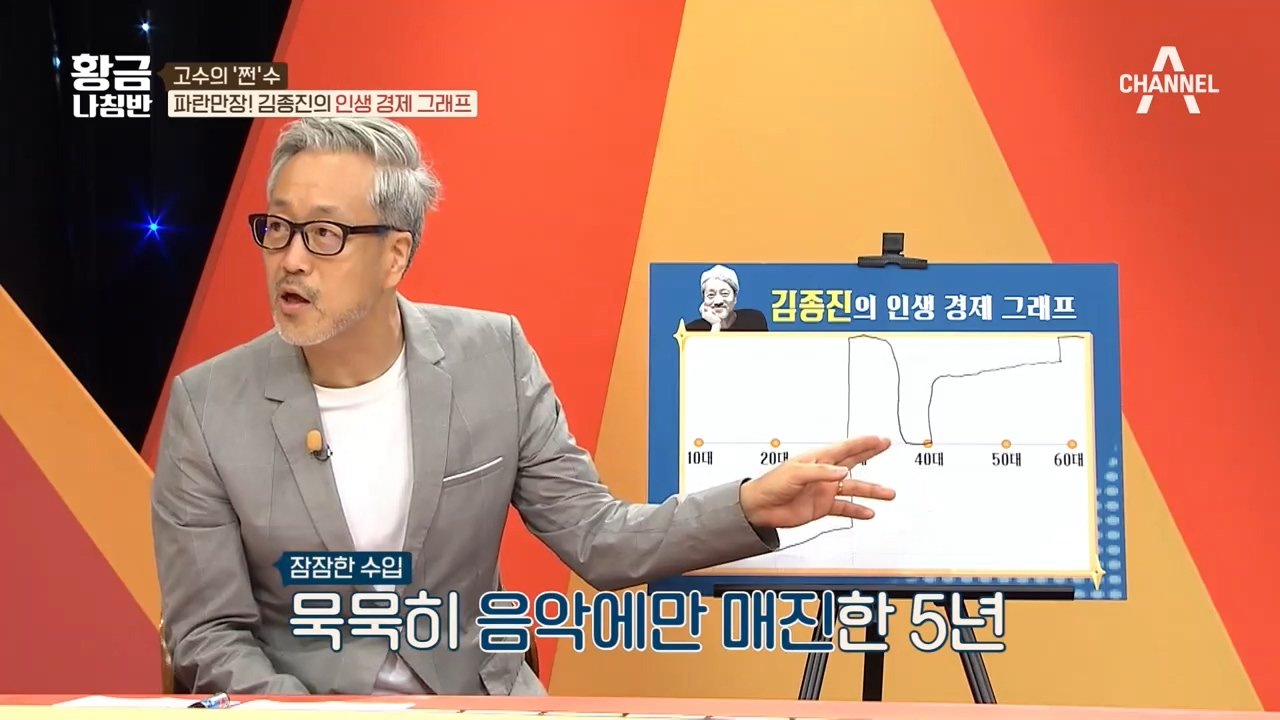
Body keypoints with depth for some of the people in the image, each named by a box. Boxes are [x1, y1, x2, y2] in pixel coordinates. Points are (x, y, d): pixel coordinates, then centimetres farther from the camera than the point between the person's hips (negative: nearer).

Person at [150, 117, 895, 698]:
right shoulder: (208, 405, -9)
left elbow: (598, 541, -3)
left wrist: (749, 507, -18)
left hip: (477, 696, 1)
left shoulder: (492, 355, -6)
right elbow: (211, 636, -5)